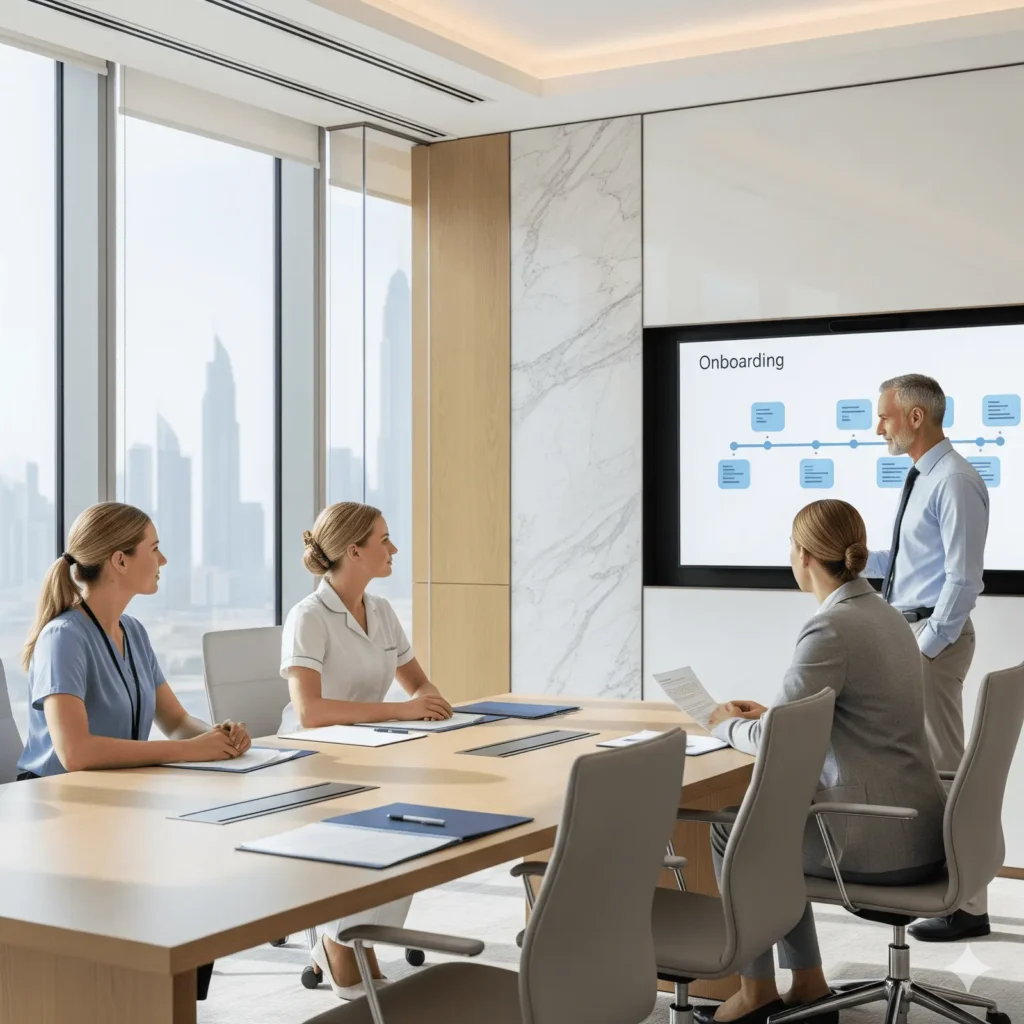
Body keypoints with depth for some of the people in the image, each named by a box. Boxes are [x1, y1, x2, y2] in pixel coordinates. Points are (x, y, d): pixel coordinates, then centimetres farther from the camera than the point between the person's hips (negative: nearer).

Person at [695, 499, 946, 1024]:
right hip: (918, 827, 8)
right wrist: (767, 714, 19)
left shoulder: (831, 628, -19)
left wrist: (729, 725, 4)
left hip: (880, 841, -8)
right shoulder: (885, 615, 9)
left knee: (731, 832, 13)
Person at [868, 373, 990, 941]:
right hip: (907, 631, 10)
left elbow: (962, 579, -20)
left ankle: (966, 905, 0)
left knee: (944, 766, -6)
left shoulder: (955, 482, -16)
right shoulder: (923, 478, 13)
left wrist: (927, 647, -19)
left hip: (934, 635, -10)